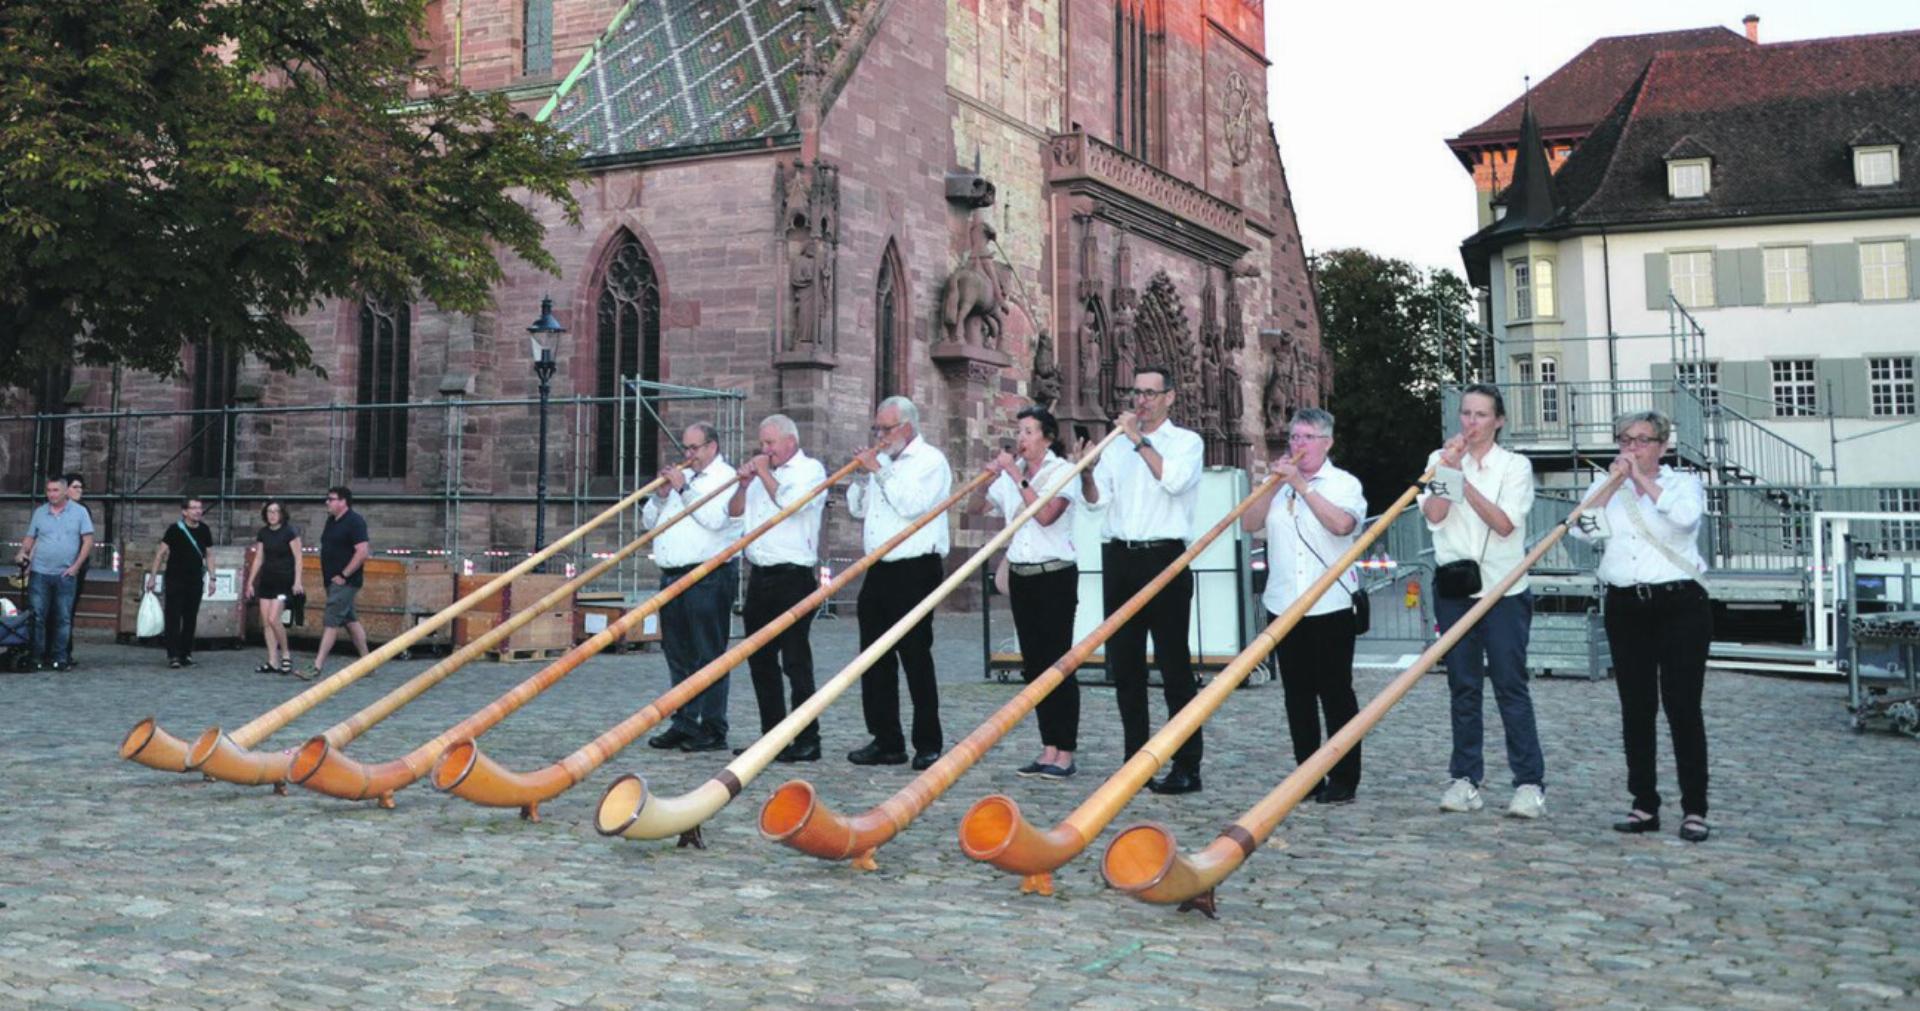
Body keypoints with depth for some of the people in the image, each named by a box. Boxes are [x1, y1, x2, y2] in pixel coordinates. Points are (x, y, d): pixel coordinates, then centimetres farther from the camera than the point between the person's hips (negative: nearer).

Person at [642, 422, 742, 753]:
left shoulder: (727, 478, -1)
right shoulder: (681, 477, 22)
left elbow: (715, 518, -18)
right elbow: (649, 521, 21)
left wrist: (684, 489, -13)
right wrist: (661, 495, 3)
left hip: (708, 578, -8)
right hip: (672, 575, 8)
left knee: (709, 654, -6)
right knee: (678, 655, 10)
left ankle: (713, 730, -2)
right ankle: (684, 724, 17)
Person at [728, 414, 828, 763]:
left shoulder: (811, 470, -2)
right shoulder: (762, 473, 19)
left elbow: (790, 503, -19)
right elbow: (734, 512, 19)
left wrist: (764, 474, -7)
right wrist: (744, 483, 3)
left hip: (793, 577, -8)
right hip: (760, 576, 8)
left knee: (795, 661, -7)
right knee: (760, 659, 11)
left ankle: (807, 741, -2)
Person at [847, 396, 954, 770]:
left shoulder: (930, 460, -5)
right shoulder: (881, 460, 18)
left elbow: (912, 504, -20)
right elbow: (856, 507, 19)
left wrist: (879, 471, -13)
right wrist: (863, 474, 4)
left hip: (915, 571, -8)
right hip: (879, 571, 8)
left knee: (916, 657, -4)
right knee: (876, 659, 8)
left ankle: (928, 744, 3)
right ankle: (886, 741, 16)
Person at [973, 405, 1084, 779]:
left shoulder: (1063, 471, -6)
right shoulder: (1010, 472, 10)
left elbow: (1046, 514, -20)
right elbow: (977, 507, 13)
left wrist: (1016, 475, -16)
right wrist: (988, 478, -5)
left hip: (1056, 576, -6)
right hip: (1021, 576, 6)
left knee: (1057, 664, -6)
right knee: (1034, 664, 7)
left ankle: (1065, 754, -3)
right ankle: (1049, 750, 12)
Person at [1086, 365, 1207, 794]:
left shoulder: (1187, 441, 5)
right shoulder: (1116, 443, 17)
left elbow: (1174, 480, -16)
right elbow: (1097, 499, 8)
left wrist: (1140, 441, -13)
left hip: (1165, 559, -5)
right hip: (1119, 560, 5)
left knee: (1174, 665, -4)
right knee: (1124, 665, 7)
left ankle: (1187, 766, -1)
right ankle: (1136, 761, 16)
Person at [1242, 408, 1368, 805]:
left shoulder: (1344, 483, 1)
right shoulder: (1278, 484, 15)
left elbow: (1342, 523, -19)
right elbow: (1249, 523, 4)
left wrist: (1301, 485, -15)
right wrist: (1273, 483, -4)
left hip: (1330, 605, -4)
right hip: (1283, 605, 5)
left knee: (1336, 692, -1)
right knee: (1297, 694, 7)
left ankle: (1344, 779, 4)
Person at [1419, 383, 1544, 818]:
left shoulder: (1515, 465, 3)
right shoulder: (1440, 459, 8)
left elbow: (1505, 523, -11)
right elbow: (1433, 515, -5)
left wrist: (1464, 481, -13)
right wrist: (1448, 468, -12)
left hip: (1504, 589, -2)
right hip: (1454, 588, 2)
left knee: (1511, 685, -4)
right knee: (1463, 687, 6)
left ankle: (1529, 782, 0)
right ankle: (1465, 779, 13)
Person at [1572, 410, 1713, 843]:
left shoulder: (1683, 482, 6)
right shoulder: (1605, 487, 14)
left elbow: (1685, 516, -18)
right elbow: (1582, 530, -4)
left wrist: (1643, 480, -12)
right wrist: (1613, 482, -8)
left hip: (1680, 606, -3)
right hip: (1625, 608, 3)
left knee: (1682, 707, -5)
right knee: (1636, 709, 5)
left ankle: (1694, 810, 0)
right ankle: (1645, 806, 12)